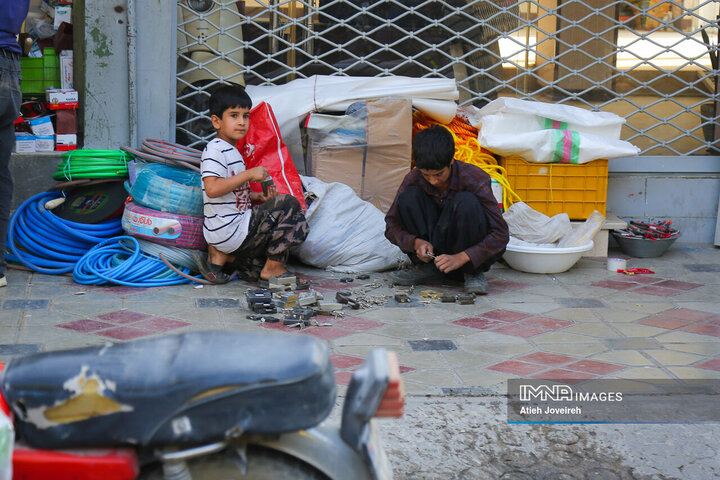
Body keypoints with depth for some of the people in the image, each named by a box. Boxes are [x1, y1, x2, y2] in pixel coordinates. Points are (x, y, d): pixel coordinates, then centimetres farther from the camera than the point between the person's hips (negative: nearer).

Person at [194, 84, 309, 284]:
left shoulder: (232, 151, 18)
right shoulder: (215, 149, -13)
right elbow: (212, 189, -27)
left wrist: (258, 196, 9)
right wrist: (248, 174, -23)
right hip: (230, 231, -10)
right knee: (289, 205, -11)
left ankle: (221, 256, 7)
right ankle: (273, 267, -4)